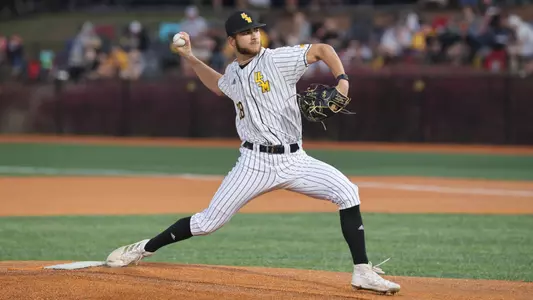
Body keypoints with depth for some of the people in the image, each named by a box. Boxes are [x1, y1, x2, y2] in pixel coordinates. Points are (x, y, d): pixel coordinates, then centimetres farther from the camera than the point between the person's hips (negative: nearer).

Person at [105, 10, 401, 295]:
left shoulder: (278, 59, -4)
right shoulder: (232, 72, 10)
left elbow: (322, 49, -5)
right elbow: (219, 86, 35)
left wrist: (342, 81, -20)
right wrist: (190, 58, 28)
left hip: (294, 160, -2)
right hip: (255, 163, 2)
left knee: (346, 191, -21)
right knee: (208, 222, -1)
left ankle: (363, 273, -15)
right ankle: (143, 249, 19)